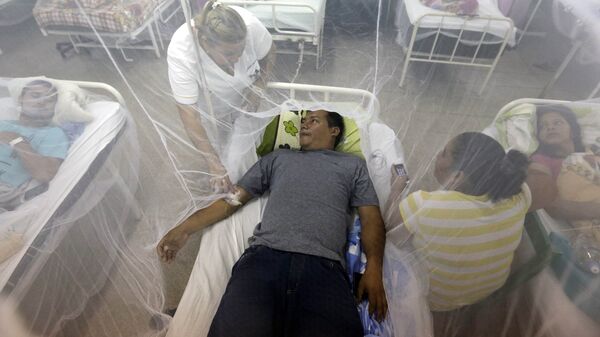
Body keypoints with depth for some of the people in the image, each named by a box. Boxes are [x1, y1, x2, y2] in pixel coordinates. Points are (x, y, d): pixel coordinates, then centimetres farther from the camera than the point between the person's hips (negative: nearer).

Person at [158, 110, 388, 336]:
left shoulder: (353, 165, 23)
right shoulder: (278, 157, 27)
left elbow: (371, 217, 13)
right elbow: (234, 198, 24)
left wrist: (373, 268, -5)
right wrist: (185, 228, 17)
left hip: (323, 266, -1)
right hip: (265, 256, 2)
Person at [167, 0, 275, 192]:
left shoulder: (250, 25, -34)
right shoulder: (180, 54, -39)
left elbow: (269, 54, -12)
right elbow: (188, 113, -36)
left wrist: (257, 89, -22)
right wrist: (214, 163, -39)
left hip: (244, 93, 2)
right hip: (209, 103, -1)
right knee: (220, 149, 11)